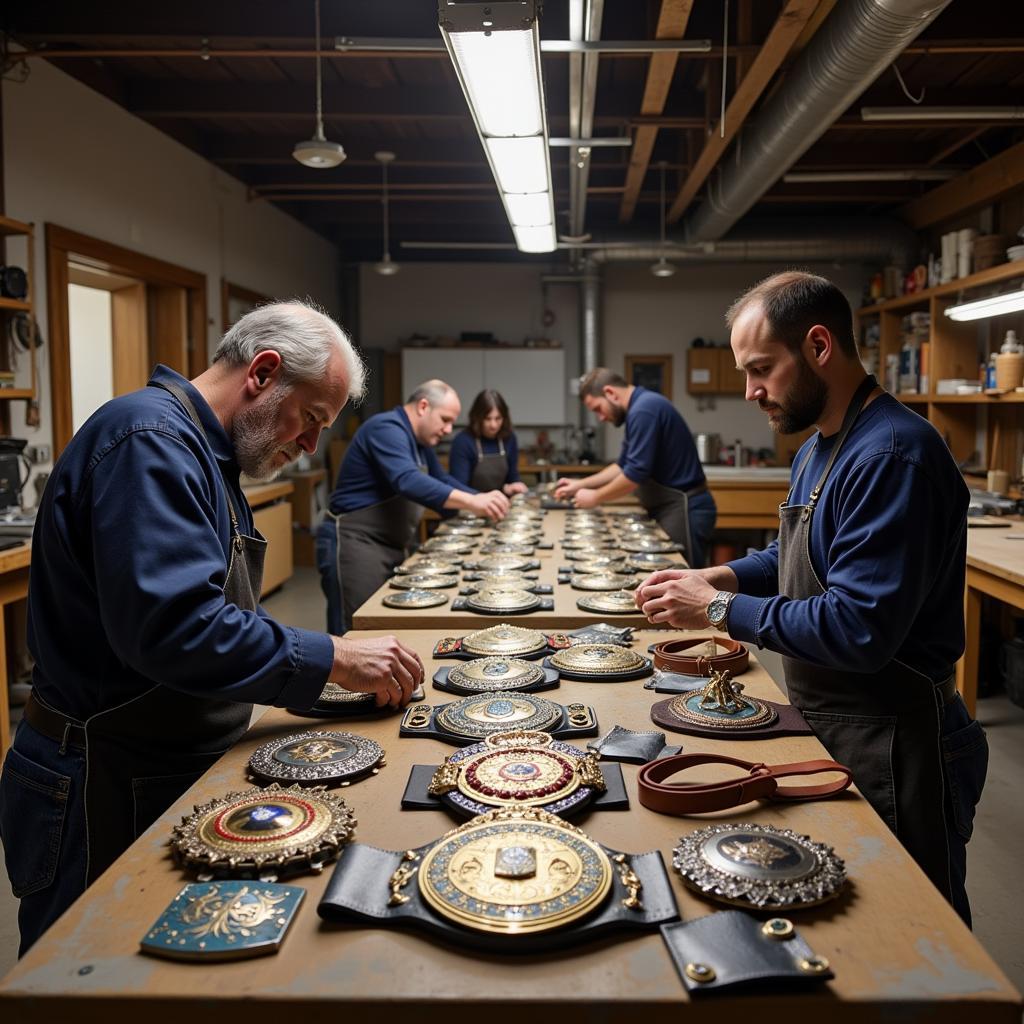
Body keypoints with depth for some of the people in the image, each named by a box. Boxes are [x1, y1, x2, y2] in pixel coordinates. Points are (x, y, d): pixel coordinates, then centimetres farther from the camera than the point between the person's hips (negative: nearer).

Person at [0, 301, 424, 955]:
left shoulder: (201, 452, 11)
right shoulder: (149, 441, -22)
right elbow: (171, 626, -33)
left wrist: (332, 662, 5)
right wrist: (332, 659, -23)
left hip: (173, 772, 9)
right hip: (104, 795, -9)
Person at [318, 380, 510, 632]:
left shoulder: (421, 441, 14)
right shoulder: (387, 428, -18)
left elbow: (442, 481, 25)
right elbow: (408, 482, -34)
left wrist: (483, 500, 9)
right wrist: (471, 501, -40)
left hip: (392, 546, 10)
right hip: (355, 544, -10)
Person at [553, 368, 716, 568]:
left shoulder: (644, 410, -19)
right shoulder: (640, 406, 15)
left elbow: (635, 473, -22)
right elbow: (624, 466, 22)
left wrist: (595, 497, -8)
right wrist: (580, 484, 16)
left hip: (683, 510, -10)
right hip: (671, 508, 10)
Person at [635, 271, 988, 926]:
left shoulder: (893, 455, -25)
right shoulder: (819, 448, 8)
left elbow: (858, 631, -29)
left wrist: (721, 610, -20)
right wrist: (718, 578, 1)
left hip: (890, 748, -9)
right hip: (829, 726, 9)